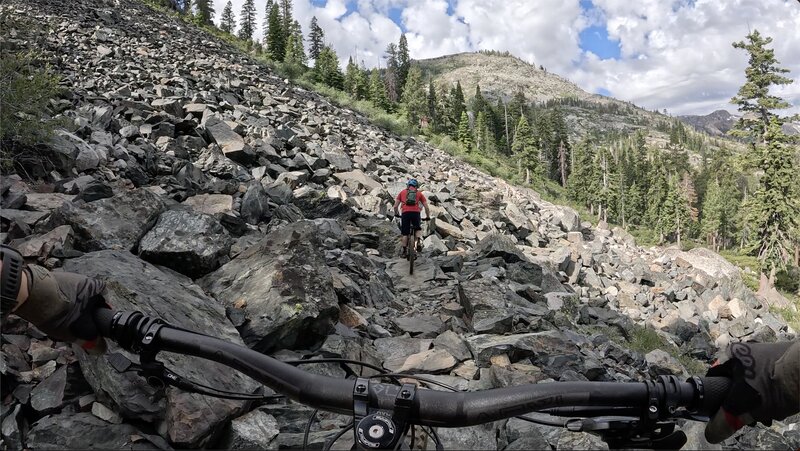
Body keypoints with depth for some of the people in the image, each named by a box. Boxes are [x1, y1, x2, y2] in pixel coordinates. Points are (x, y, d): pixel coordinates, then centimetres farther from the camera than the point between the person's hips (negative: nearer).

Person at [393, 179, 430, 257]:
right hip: (416, 213, 0)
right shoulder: (419, 193, 20)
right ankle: (418, 241, -2)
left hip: (405, 213, 0)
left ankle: (405, 251, 13)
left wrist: (396, 214, 33)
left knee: (405, 233, 12)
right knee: (418, 229, 23)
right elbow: (426, 207, 15)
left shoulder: (402, 192, 21)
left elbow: (395, 206, 16)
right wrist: (428, 216, 28)